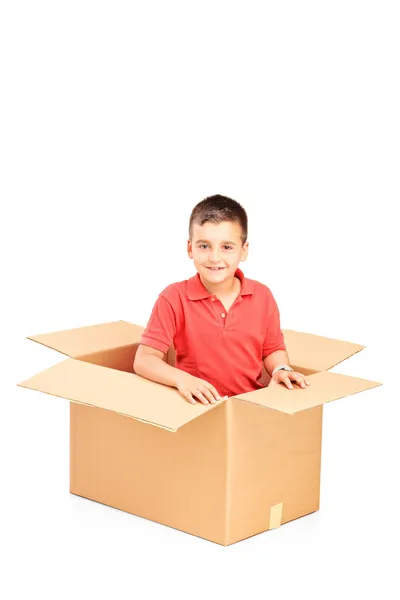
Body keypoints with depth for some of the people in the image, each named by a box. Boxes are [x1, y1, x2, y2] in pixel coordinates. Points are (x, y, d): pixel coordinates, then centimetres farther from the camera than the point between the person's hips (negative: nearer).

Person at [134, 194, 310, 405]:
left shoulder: (262, 296, 4)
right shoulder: (174, 297, -6)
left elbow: (273, 349, 17)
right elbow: (143, 360, -10)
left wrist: (281, 370, -5)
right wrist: (182, 379, -27)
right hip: (197, 407, -3)